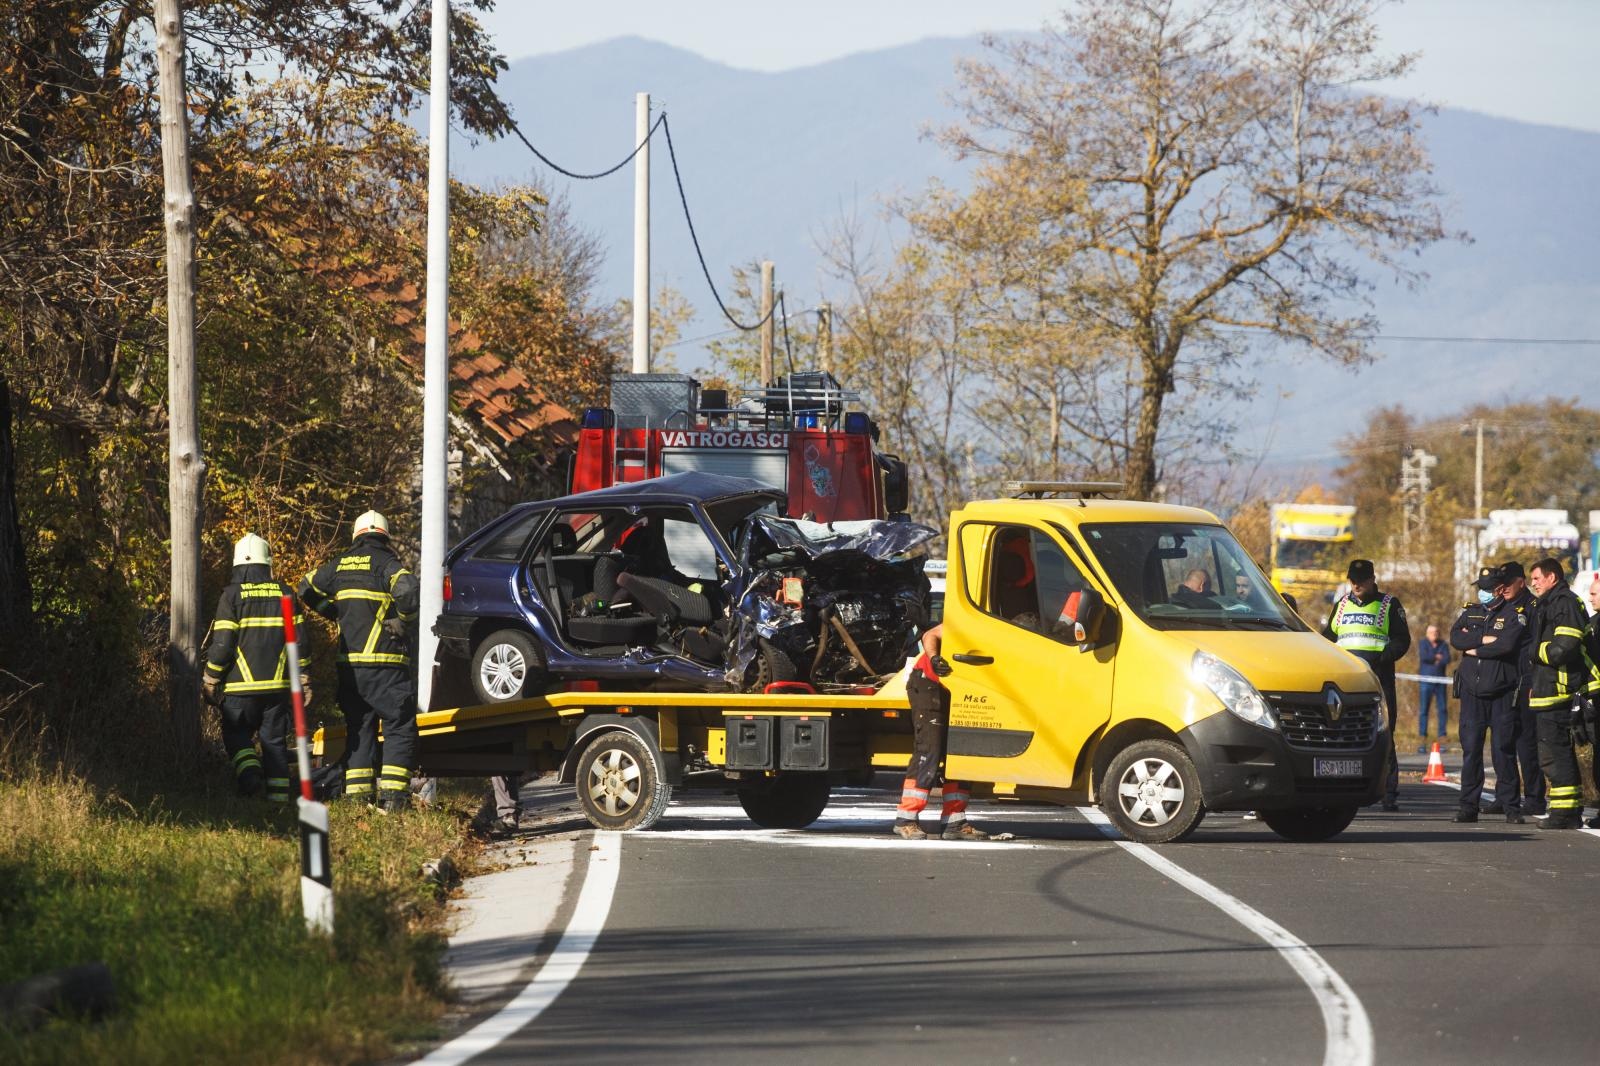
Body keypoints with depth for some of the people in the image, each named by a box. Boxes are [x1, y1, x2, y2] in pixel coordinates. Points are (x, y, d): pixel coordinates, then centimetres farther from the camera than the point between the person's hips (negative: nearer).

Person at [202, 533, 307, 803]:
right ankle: (279, 794, 5)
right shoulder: (284, 594, 5)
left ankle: (248, 770, -17)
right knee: (274, 739, 10)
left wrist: (210, 680, 1)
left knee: (237, 735, 9)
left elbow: (222, 644, -10)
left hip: (241, 685, -3)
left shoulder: (232, 595, -6)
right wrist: (302, 682, 13)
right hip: (278, 684, 3)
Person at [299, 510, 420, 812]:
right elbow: (409, 592, -23)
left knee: (358, 729, 13)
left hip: (348, 662, 5)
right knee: (400, 729, 0)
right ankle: (392, 795, -11)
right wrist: (402, 618, -5)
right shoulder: (385, 563, -6)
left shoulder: (340, 564, 11)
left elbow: (307, 589, 24)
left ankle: (356, 794, 9)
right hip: (384, 661, -5)